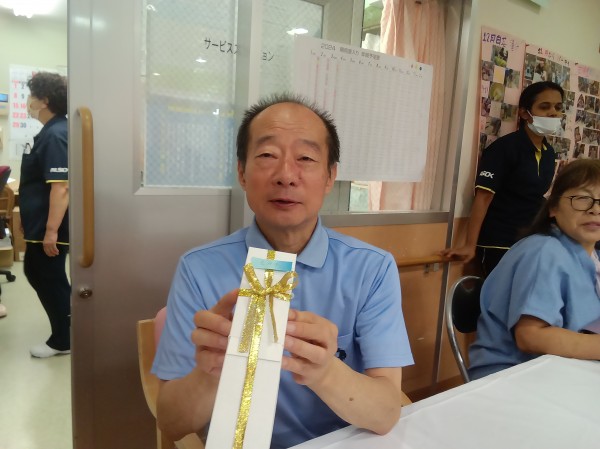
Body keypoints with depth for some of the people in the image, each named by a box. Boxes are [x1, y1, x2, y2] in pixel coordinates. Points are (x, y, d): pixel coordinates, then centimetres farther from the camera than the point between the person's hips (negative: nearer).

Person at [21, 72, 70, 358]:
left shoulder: (55, 135, -20)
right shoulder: (52, 131, 13)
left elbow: (61, 187, -27)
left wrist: (51, 231, -27)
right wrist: (30, 217, 25)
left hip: (50, 227, -10)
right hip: (41, 223, 10)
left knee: (50, 280, 3)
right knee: (36, 273, 21)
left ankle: (62, 341, 20)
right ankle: (70, 315, 33)